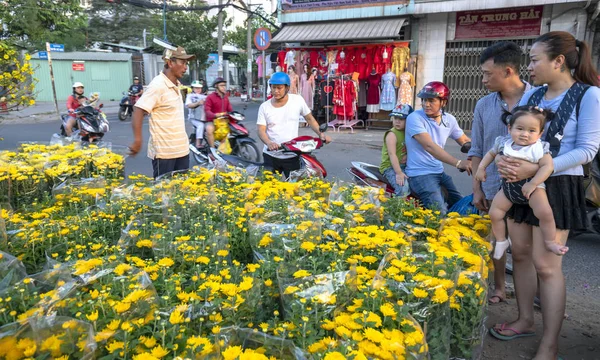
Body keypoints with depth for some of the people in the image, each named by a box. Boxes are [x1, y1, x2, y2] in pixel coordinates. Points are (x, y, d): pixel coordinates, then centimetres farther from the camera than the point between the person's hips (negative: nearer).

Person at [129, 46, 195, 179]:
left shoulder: (176, 85, 12)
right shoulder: (158, 85, -15)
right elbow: (138, 110, -22)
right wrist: (137, 140, -29)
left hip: (182, 149, 8)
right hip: (164, 152, -8)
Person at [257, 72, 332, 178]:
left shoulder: (297, 100, -2)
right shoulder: (264, 107, 0)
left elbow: (309, 118, 9)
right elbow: (261, 130, -4)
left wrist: (320, 134, -4)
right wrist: (269, 143, -24)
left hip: (292, 156, -1)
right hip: (270, 156, 1)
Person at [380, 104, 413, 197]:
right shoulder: (392, 134, -14)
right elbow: (392, 154, -21)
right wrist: (399, 173, -27)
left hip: (404, 166, 8)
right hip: (390, 167, -8)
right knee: (403, 188, -29)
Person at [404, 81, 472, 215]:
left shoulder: (449, 119, 5)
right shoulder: (415, 118, -14)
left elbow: (465, 141, 16)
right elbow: (429, 146, -25)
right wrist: (458, 163, -34)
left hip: (440, 173, 7)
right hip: (420, 175, -7)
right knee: (441, 215, -19)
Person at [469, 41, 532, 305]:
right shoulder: (484, 105, 4)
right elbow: (476, 150, 6)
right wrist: (477, 189, 3)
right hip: (494, 187, 3)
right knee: (497, 241, 13)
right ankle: (499, 288, 30)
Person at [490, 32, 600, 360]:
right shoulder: (531, 94, 7)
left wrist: (537, 169, -24)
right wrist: (502, 159, -12)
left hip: (558, 186, -6)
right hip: (521, 183, 6)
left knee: (546, 264, -4)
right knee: (520, 253, 12)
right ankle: (525, 320, 30)